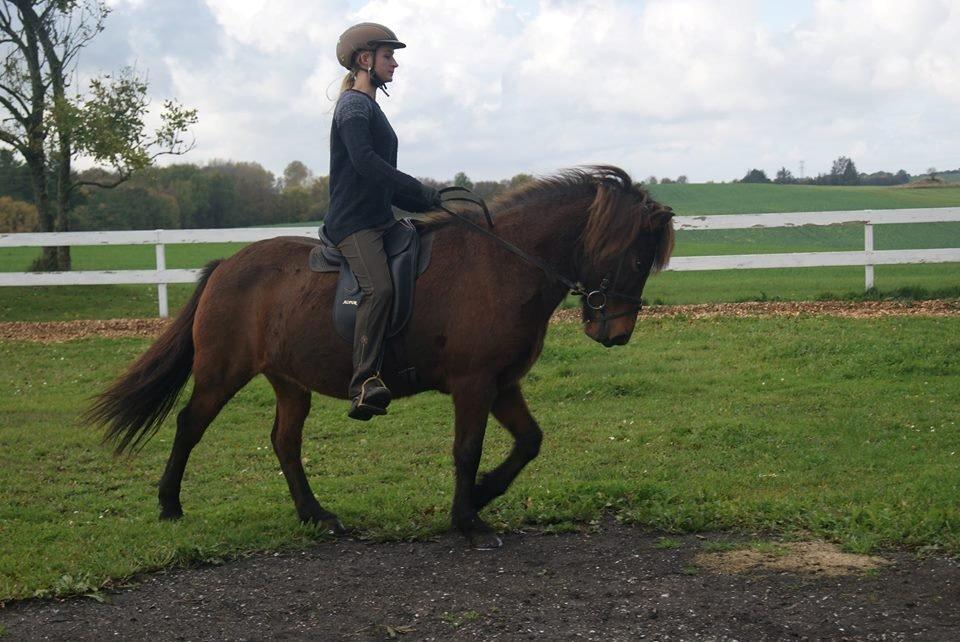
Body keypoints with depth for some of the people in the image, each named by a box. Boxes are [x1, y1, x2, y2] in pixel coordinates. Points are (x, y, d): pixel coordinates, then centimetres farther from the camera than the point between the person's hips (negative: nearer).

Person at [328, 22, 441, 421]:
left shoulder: (370, 107, 24)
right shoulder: (353, 105, -6)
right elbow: (365, 161, -23)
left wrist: (428, 204, 16)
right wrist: (422, 192, -22)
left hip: (380, 220, 11)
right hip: (353, 222, -11)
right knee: (379, 287, -30)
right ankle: (364, 385, -39)